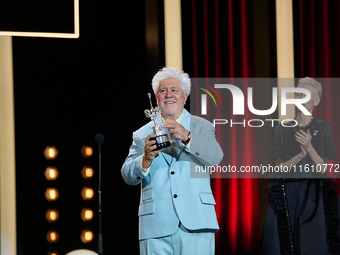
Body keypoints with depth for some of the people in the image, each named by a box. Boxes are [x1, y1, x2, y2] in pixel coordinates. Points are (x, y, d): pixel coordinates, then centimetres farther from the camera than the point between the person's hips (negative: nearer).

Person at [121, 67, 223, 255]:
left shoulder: (201, 127, 13)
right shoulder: (142, 135, 14)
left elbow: (215, 157, -6)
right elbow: (128, 176, 4)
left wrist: (186, 137, -21)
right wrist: (146, 159, -17)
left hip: (196, 224, -1)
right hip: (156, 226, 1)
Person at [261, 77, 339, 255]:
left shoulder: (323, 128, 7)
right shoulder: (282, 129, 10)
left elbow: (323, 168, 0)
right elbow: (279, 166, 2)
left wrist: (310, 147, -17)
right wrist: (300, 156, -16)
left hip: (314, 193, -1)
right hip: (286, 193, 1)